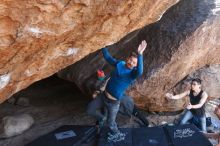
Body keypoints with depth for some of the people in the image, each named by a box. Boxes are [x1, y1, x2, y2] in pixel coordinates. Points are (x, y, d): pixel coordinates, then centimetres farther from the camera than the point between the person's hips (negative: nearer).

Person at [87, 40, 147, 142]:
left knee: (110, 124, 10)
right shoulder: (120, 64, -3)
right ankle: (102, 119, 43)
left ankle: (118, 135, 42)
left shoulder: (133, 73, -21)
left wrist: (140, 55, -57)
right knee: (90, 110, 14)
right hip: (104, 95, 6)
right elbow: (107, 57, 13)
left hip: (113, 102, -6)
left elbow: (140, 71, -47)